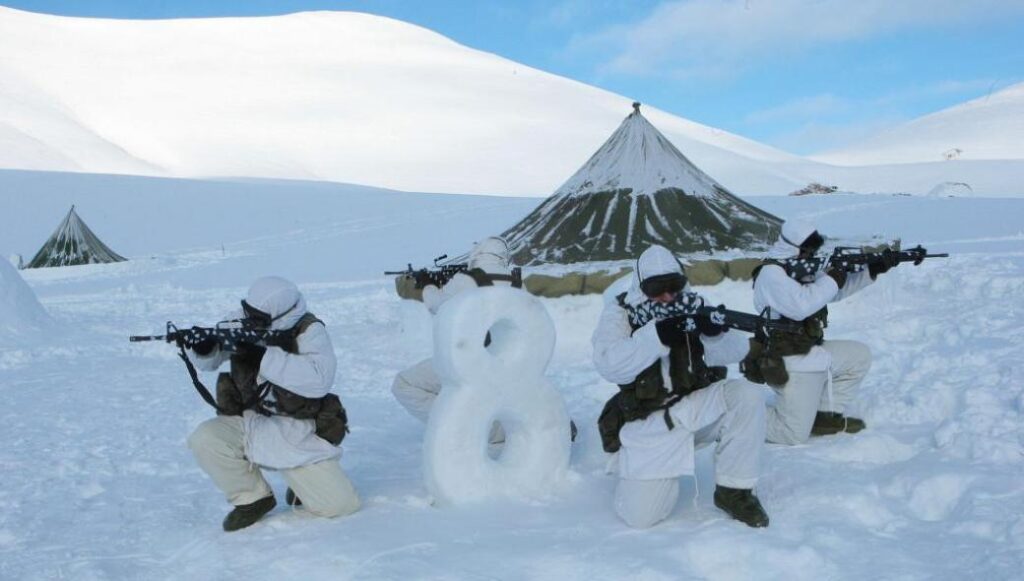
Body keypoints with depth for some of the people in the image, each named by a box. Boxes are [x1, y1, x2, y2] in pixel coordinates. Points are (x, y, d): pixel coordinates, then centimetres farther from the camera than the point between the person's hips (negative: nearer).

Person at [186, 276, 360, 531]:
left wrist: (265, 354, -33)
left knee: (341, 505, -14)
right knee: (204, 439, -25)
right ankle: (253, 498, 0)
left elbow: (319, 380, -32)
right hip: (251, 425, 4)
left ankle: (306, 481, 22)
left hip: (298, 435, -4)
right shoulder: (243, 322, -5)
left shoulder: (310, 331, -16)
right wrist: (203, 345, -23)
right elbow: (208, 362, 2)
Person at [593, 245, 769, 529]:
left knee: (746, 395, -26)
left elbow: (735, 352, -7)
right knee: (641, 515, -14)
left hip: (696, 408, 2)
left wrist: (715, 332, -30)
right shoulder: (620, 311, -4)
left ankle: (733, 490, -9)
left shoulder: (694, 306, 2)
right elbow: (609, 365, -21)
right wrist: (658, 335, -33)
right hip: (648, 423, -2)